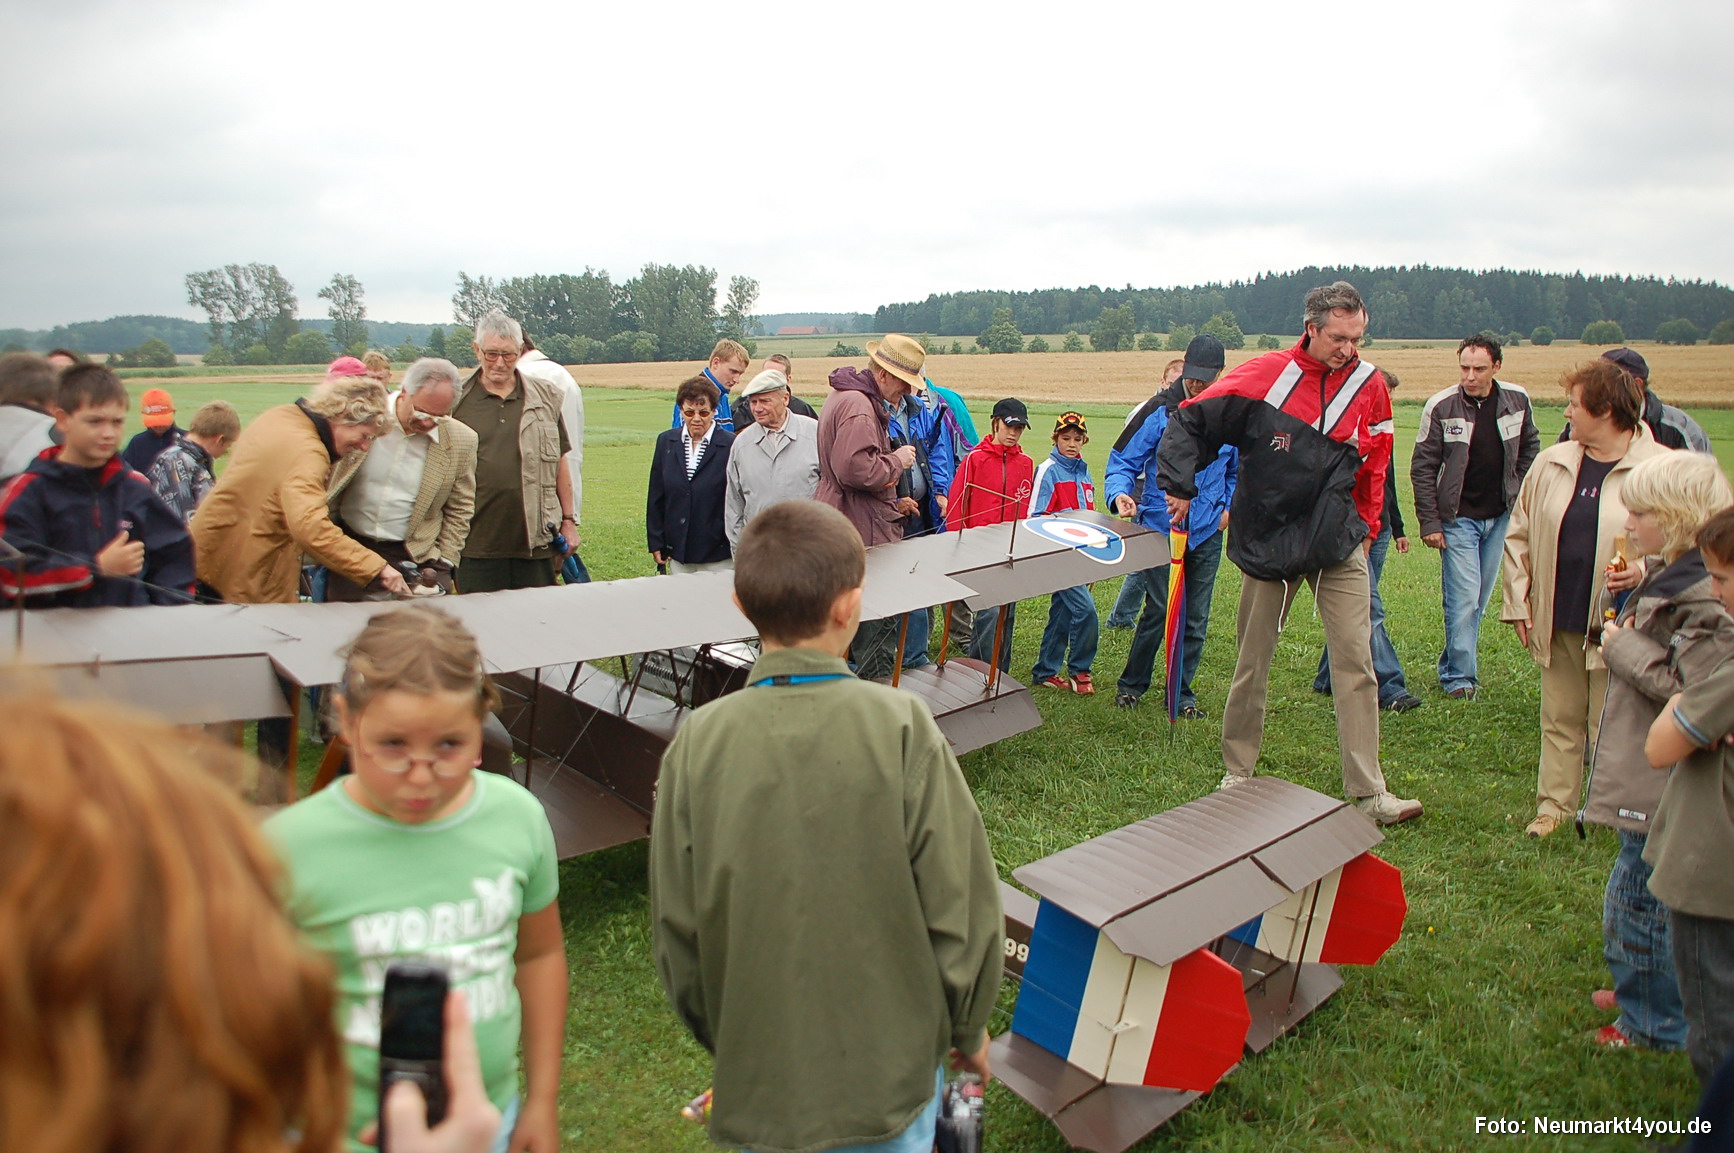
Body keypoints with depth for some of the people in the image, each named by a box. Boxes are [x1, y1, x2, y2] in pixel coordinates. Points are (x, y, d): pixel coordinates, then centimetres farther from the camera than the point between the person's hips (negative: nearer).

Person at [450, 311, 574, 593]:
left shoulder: (545, 398, 9)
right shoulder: (456, 401, 4)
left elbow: (559, 464, 13)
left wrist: (568, 520, 12)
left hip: (536, 540, 1)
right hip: (477, 542, -1)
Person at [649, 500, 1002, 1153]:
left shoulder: (698, 743, -15)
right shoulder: (900, 728, -21)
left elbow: (676, 931, -5)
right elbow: (960, 909, -14)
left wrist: (719, 1038, 13)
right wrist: (968, 1028, 6)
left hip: (758, 1079, 2)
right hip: (889, 1072, -1)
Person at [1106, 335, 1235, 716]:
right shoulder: (1159, 410, -6)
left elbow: (1238, 470, 20)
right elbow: (1122, 460, -4)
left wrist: (1230, 508, 8)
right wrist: (1120, 493, -23)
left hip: (1207, 532, 3)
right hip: (1161, 527, -3)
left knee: (1196, 619, 8)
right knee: (1159, 611, -2)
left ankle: (1182, 692, 22)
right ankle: (1131, 684, 18)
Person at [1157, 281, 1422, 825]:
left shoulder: (1369, 385, 0)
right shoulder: (1265, 376, -9)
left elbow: (1374, 465, 14)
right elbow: (1190, 420, -3)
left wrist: (1365, 527, 13)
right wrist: (1178, 485, -8)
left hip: (1340, 546, 2)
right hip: (1269, 543, -1)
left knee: (1356, 664, -3)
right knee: (1252, 665, 8)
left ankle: (1368, 792, 4)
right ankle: (1237, 774, 24)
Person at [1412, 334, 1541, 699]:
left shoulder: (1517, 401, -2)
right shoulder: (1441, 406, -11)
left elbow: (1530, 449, 15)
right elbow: (1422, 467, -7)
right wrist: (1429, 523, -10)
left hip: (1501, 518, 4)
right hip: (1458, 519, -4)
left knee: (1480, 597, 12)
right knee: (1464, 599, -7)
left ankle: (1454, 664, 27)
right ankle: (1459, 676, 4)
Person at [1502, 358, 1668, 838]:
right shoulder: (1550, 464, 4)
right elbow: (1518, 535, 9)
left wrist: (1647, 569, -21)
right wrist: (1518, 602, 5)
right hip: (1558, 619, 4)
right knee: (1560, 719, 13)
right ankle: (1554, 803, 24)